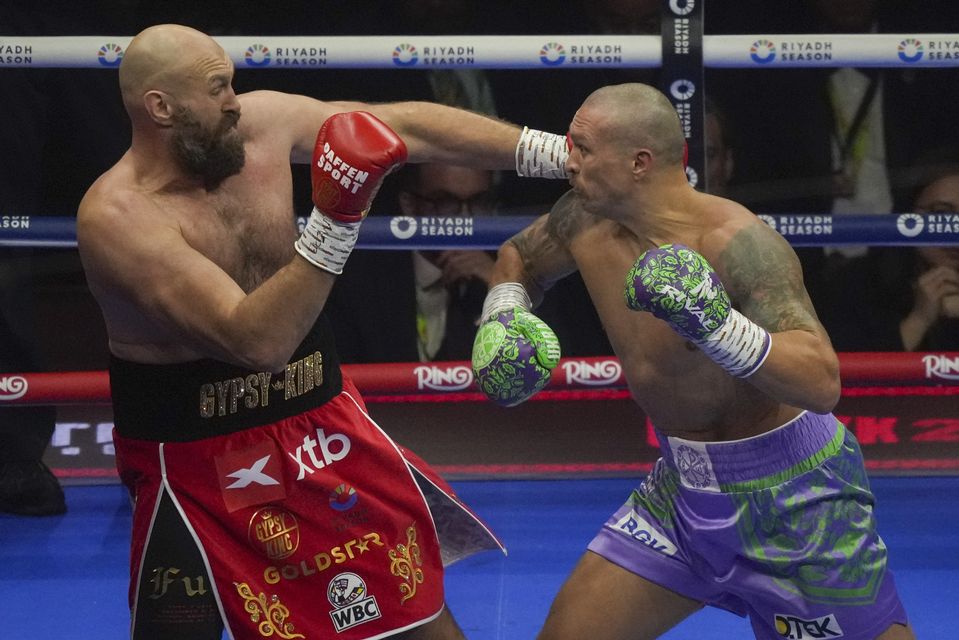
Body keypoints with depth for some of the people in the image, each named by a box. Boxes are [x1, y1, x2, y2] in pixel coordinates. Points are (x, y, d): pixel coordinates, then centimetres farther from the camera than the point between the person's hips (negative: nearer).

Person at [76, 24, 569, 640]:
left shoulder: (262, 122, -7)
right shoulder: (117, 217, -25)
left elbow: (409, 126, -2)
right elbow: (258, 340, -33)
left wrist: (556, 152, -5)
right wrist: (335, 221, -39)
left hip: (318, 420, 5)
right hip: (198, 459, -5)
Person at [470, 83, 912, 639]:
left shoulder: (736, 242, -27)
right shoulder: (586, 218, -5)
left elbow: (823, 384, -36)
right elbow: (521, 258, 20)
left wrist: (718, 326, -49)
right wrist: (502, 318, 0)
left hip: (790, 494, -7)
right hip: (683, 487, 7)